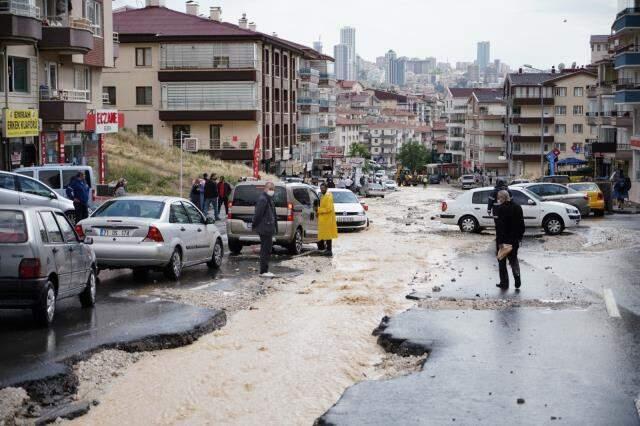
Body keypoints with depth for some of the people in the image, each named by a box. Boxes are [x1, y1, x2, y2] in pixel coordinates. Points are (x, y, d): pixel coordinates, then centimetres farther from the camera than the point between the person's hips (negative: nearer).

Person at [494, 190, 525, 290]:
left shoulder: (500, 209, -18)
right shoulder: (517, 207, 3)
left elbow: (499, 226, -21)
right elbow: (521, 224, 8)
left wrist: (500, 241, -20)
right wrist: (520, 236, 16)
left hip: (504, 240, -5)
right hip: (515, 239, 5)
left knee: (502, 261, 9)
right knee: (514, 259, 19)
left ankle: (504, 283, 12)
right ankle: (517, 280, 3)